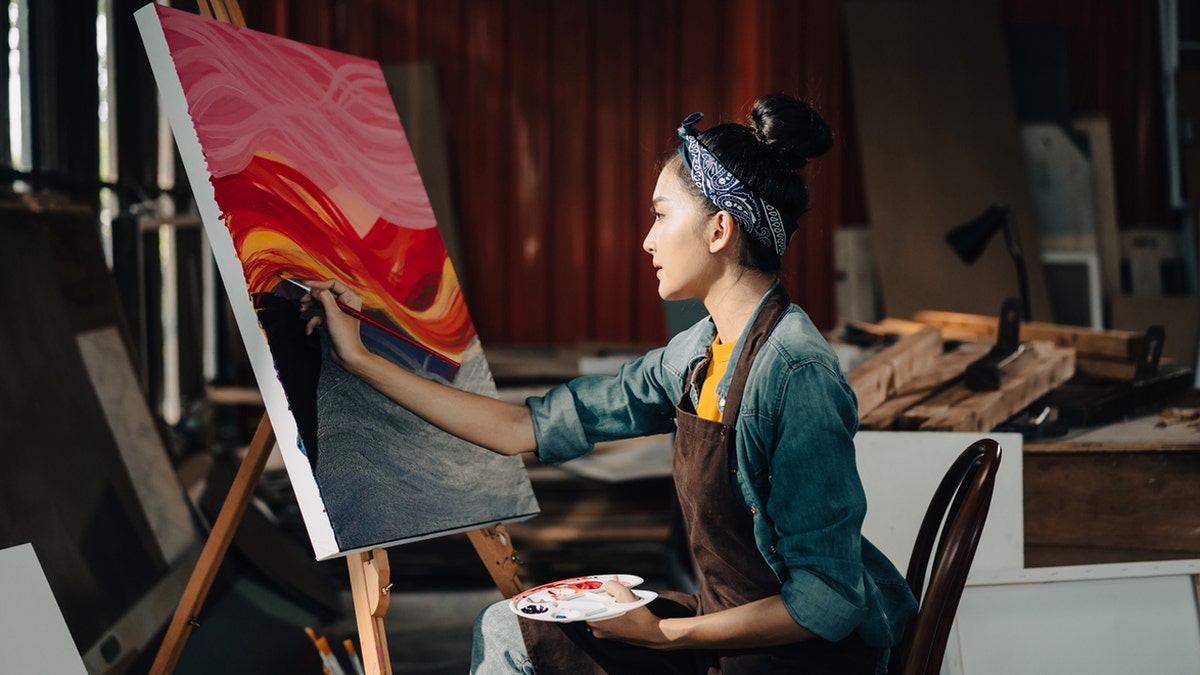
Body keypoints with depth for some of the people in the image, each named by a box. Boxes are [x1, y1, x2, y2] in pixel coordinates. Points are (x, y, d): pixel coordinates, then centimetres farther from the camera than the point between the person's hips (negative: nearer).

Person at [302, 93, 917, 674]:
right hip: (730, 625, 7)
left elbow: (827, 601, -23)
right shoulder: (697, 354, 1)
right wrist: (361, 361, 8)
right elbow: (526, 428, 5)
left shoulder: (796, 372, -24)